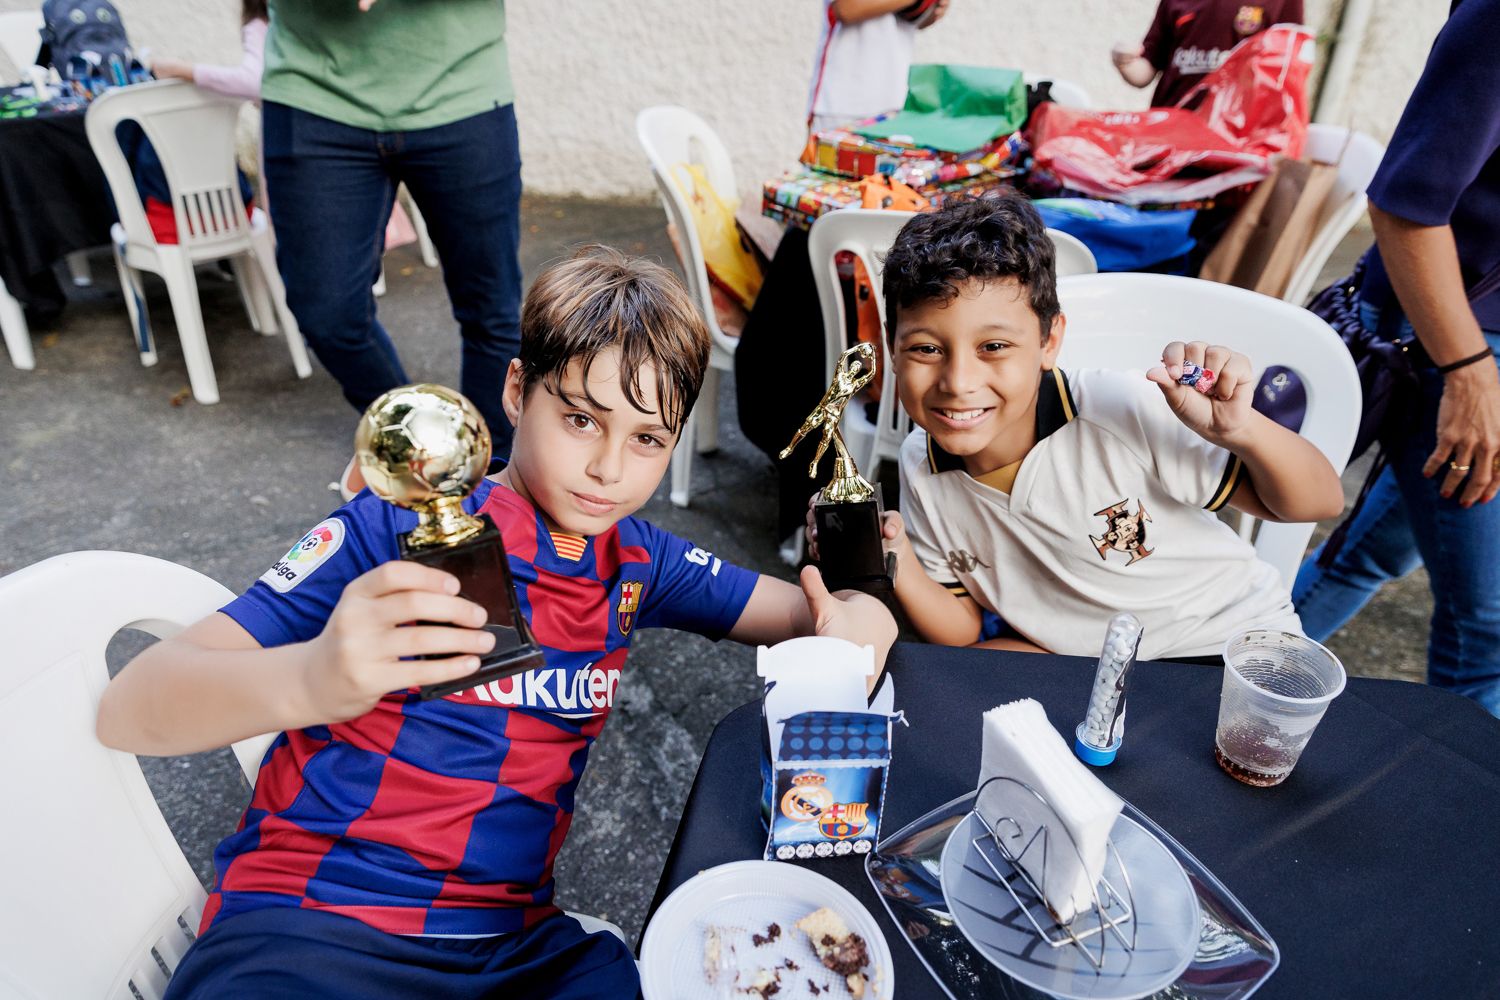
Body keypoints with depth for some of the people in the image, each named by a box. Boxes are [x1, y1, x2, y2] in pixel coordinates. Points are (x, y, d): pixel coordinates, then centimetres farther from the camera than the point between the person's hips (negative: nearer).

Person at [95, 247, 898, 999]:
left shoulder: (635, 560, 7)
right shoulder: (401, 527, -9)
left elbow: (818, 612, 12)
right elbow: (130, 709, -14)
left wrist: (850, 634, -14)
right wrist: (309, 682, -37)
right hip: (304, 929, -4)